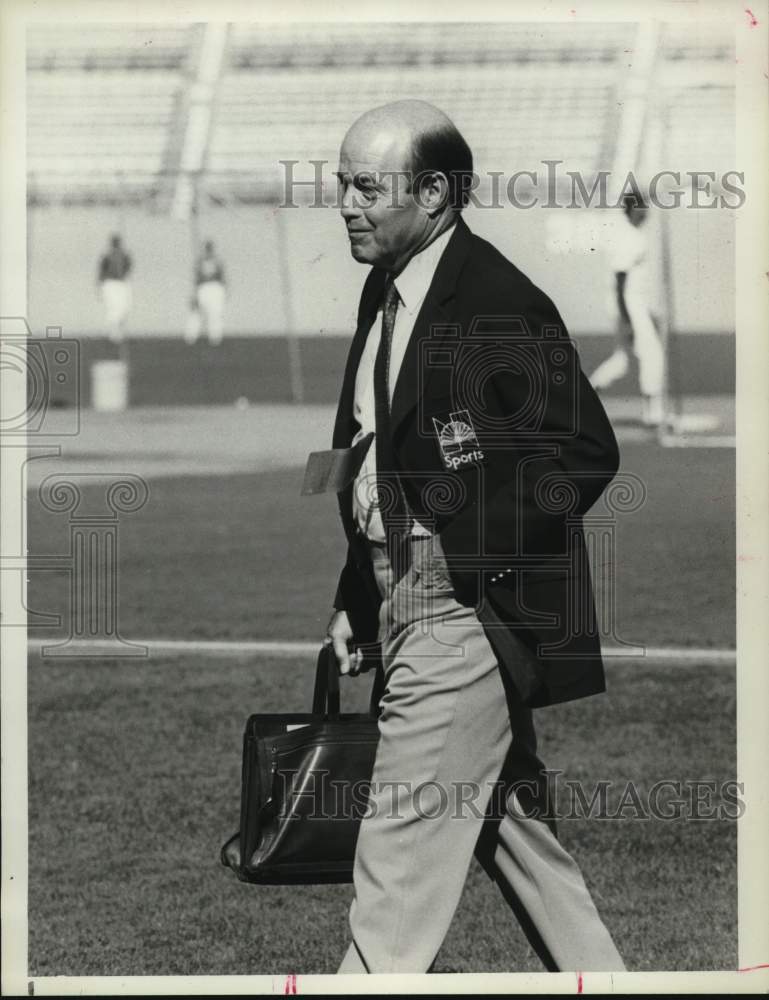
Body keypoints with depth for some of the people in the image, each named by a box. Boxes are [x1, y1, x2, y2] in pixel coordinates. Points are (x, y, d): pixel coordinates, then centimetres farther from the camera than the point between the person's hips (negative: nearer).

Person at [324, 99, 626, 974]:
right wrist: (355, 599, 16)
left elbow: (588, 453, -14)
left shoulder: (502, 306, -14)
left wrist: (477, 492, -20)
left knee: (402, 858, -7)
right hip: (397, 599, 9)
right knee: (512, 829, 15)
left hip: (463, 614, -9)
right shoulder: (384, 293, 13)